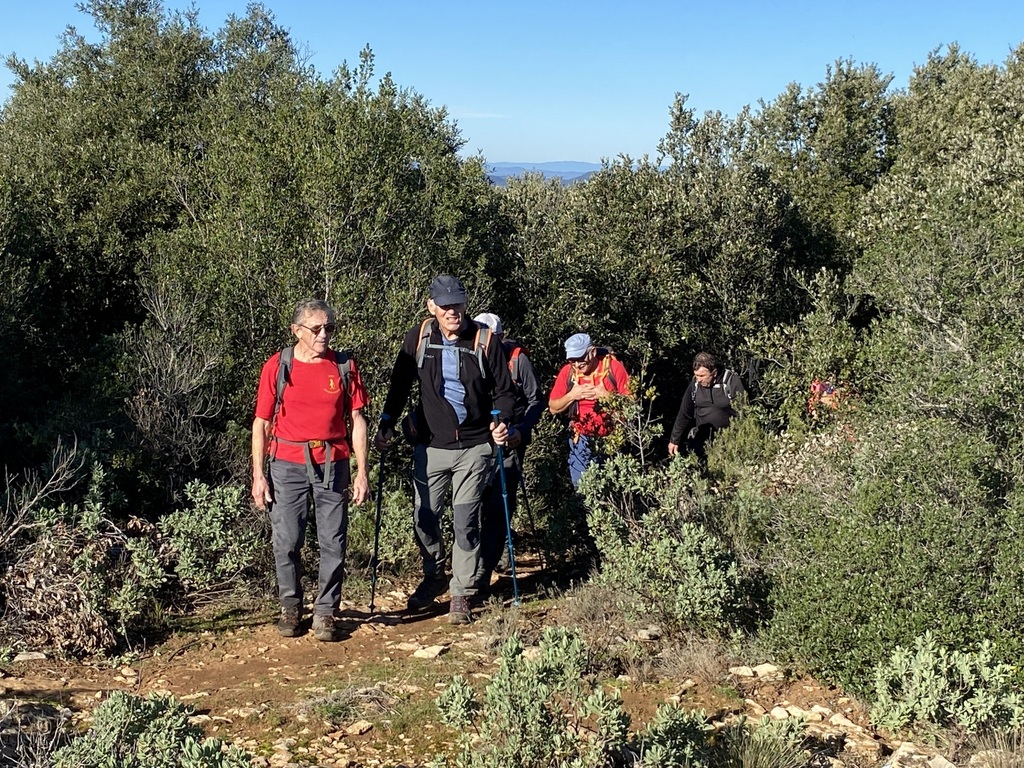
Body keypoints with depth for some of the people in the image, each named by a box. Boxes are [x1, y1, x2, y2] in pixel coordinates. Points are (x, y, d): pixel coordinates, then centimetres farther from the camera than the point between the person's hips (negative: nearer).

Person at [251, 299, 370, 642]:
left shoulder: (345, 367, 4)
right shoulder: (277, 367, 0)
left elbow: (356, 420, 6)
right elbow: (262, 423, 3)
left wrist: (362, 471, 1)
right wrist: (258, 475, -2)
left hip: (333, 464, 1)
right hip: (288, 464, -1)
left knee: (333, 542, 2)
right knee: (286, 541, 2)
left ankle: (326, 611, 14)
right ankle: (290, 607, 21)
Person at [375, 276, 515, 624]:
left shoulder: (485, 341, -6)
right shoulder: (418, 339, -2)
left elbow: (504, 391, 2)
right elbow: (399, 385, 9)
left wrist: (501, 420, -15)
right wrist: (386, 424, 2)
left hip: (474, 447, -2)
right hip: (430, 445, 2)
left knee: (466, 521, 1)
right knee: (423, 517, 8)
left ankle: (461, 594, 13)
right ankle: (434, 577, 32)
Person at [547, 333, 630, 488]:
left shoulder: (613, 366, -11)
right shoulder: (568, 371, -2)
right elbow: (553, 408, 4)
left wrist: (607, 395, -22)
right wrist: (571, 395, -13)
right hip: (581, 440, 3)